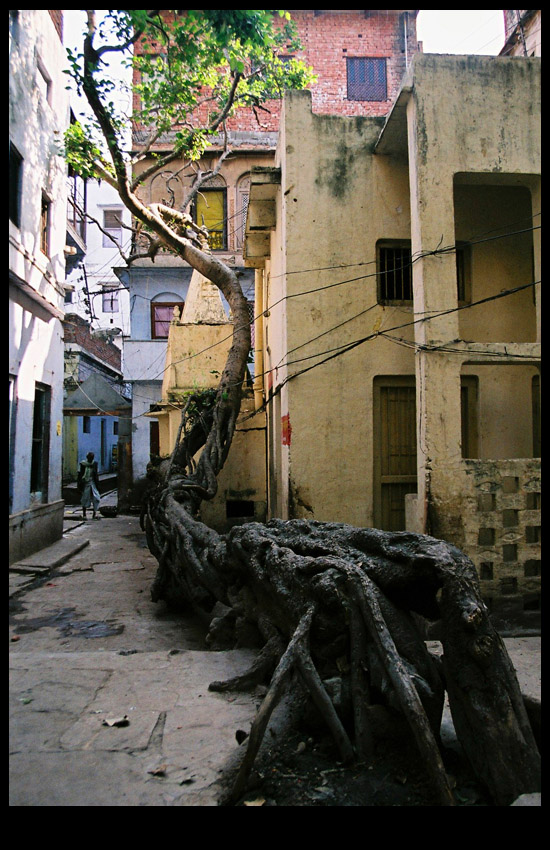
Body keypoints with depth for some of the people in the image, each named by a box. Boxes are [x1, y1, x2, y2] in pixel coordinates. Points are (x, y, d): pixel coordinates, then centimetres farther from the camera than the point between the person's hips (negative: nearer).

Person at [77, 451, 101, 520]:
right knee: (85, 499, 4)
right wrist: (79, 485, -6)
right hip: (85, 483, -2)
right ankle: (84, 515, 15)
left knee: (96, 498, -6)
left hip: (93, 483, 2)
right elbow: (80, 475, -1)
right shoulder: (83, 464, -2)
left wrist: (97, 485, 10)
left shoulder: (94, 463, 6)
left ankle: (94, 514, 0)